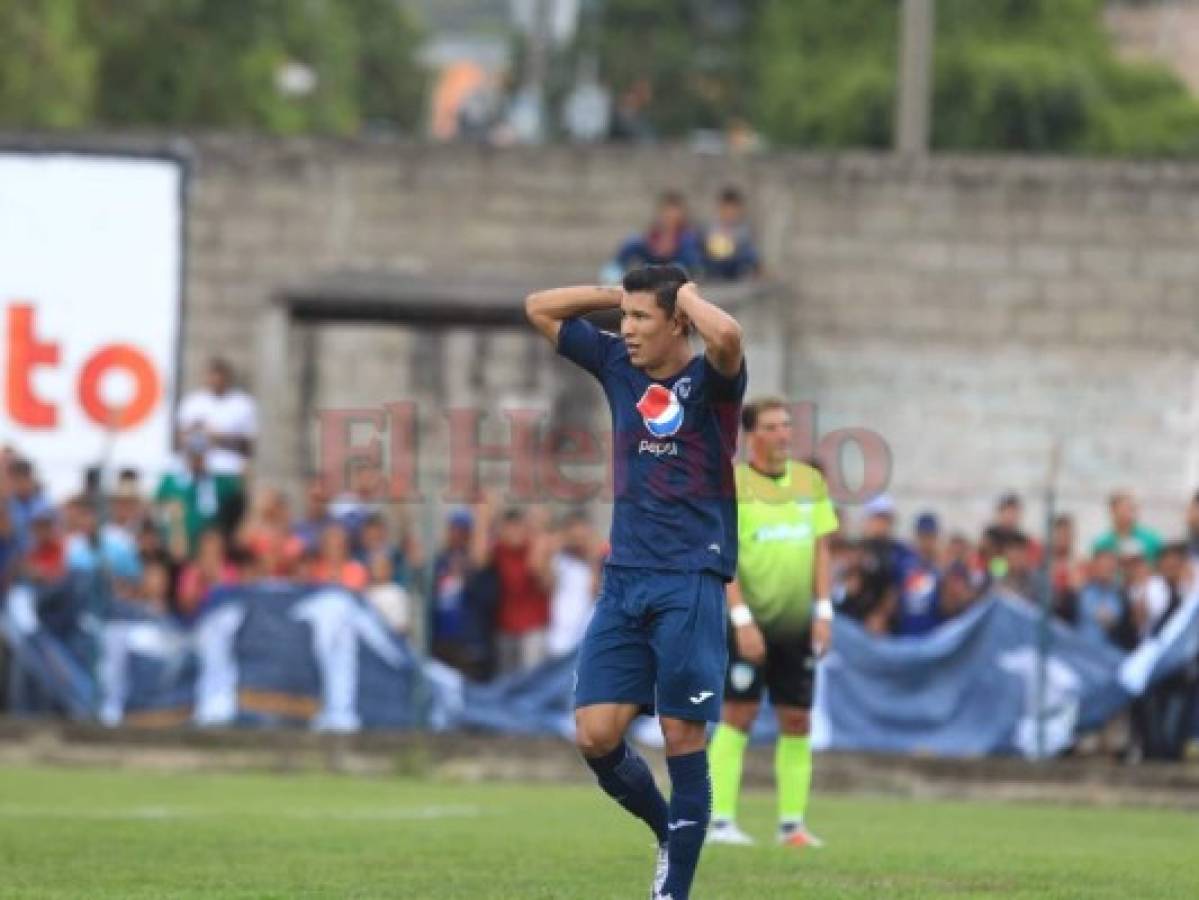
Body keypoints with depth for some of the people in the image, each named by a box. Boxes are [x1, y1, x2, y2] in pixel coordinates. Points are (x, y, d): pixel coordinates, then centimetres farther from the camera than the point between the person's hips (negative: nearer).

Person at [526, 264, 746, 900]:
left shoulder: (709, 381, -5)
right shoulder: (618, 367, 11)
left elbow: (727, 336, -29)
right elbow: (539, 308, 18)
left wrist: (686, 294, -11)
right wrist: (618, 294, 9)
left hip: (690, 584, -5)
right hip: (623, 581, 5)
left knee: (683, 743, -4)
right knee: (595, 736, -4)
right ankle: (669, 830, 21)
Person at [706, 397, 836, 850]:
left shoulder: (811, 482, 10)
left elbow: (821, 550, 11)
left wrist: (823, 611, 2)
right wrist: (741, 618, -17)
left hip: (797, 625, 5)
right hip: (749, 621, -5)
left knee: (796, 721, 3)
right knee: (738, 715, -8)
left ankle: (792, 822, 7)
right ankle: (720, 820, -7)